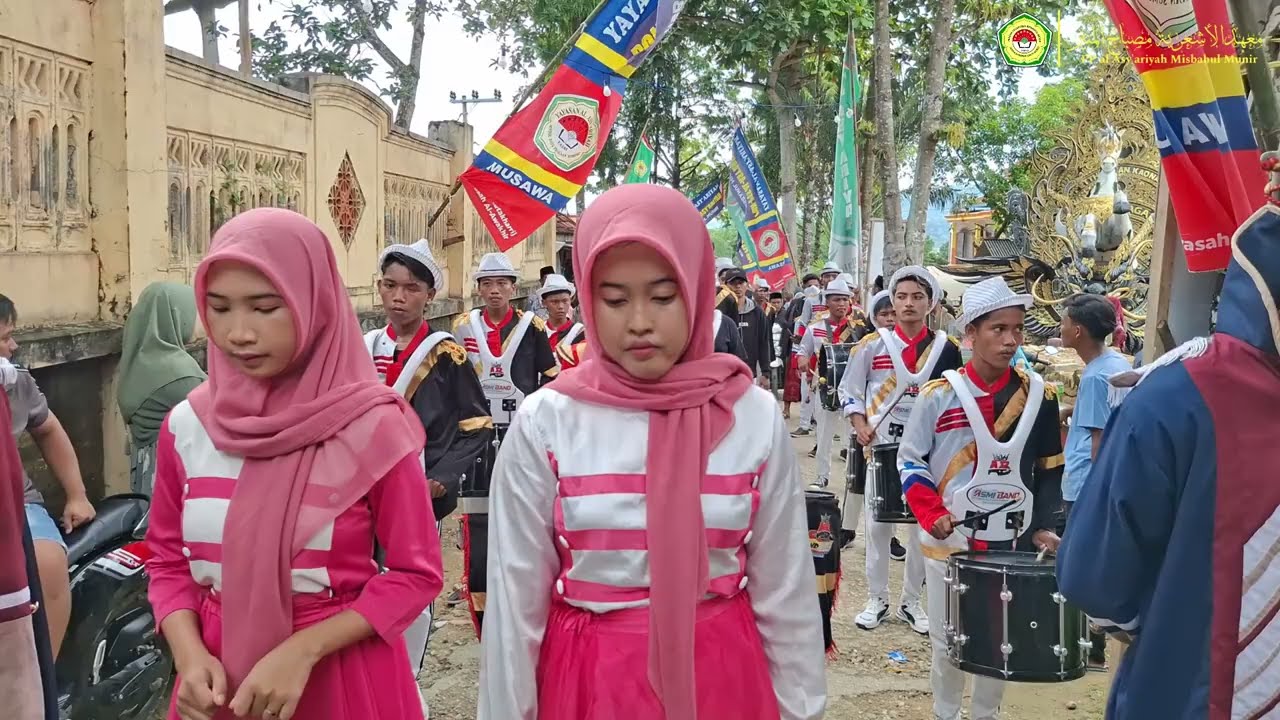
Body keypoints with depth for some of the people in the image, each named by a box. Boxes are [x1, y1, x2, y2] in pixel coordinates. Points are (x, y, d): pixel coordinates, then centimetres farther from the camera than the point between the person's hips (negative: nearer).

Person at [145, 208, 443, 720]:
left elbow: (414, 573, -10)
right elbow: (167, 560, 6)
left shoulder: (374, 426, -15)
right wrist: (189, 655, -11)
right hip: (219, 677, 3)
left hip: (343, 673, -3)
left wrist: (302, 650, -19)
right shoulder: (186, 425, -3)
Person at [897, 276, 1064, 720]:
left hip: (1012, 543, 2)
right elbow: (910, 461, -2)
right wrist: (931, 515, -15)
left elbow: (1049, 469, 5)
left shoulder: (1038, 396, -2)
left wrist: (1044, 527, -4)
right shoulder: (939, 396, -9)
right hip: (949, 541, -2)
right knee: (947, 641, 11)